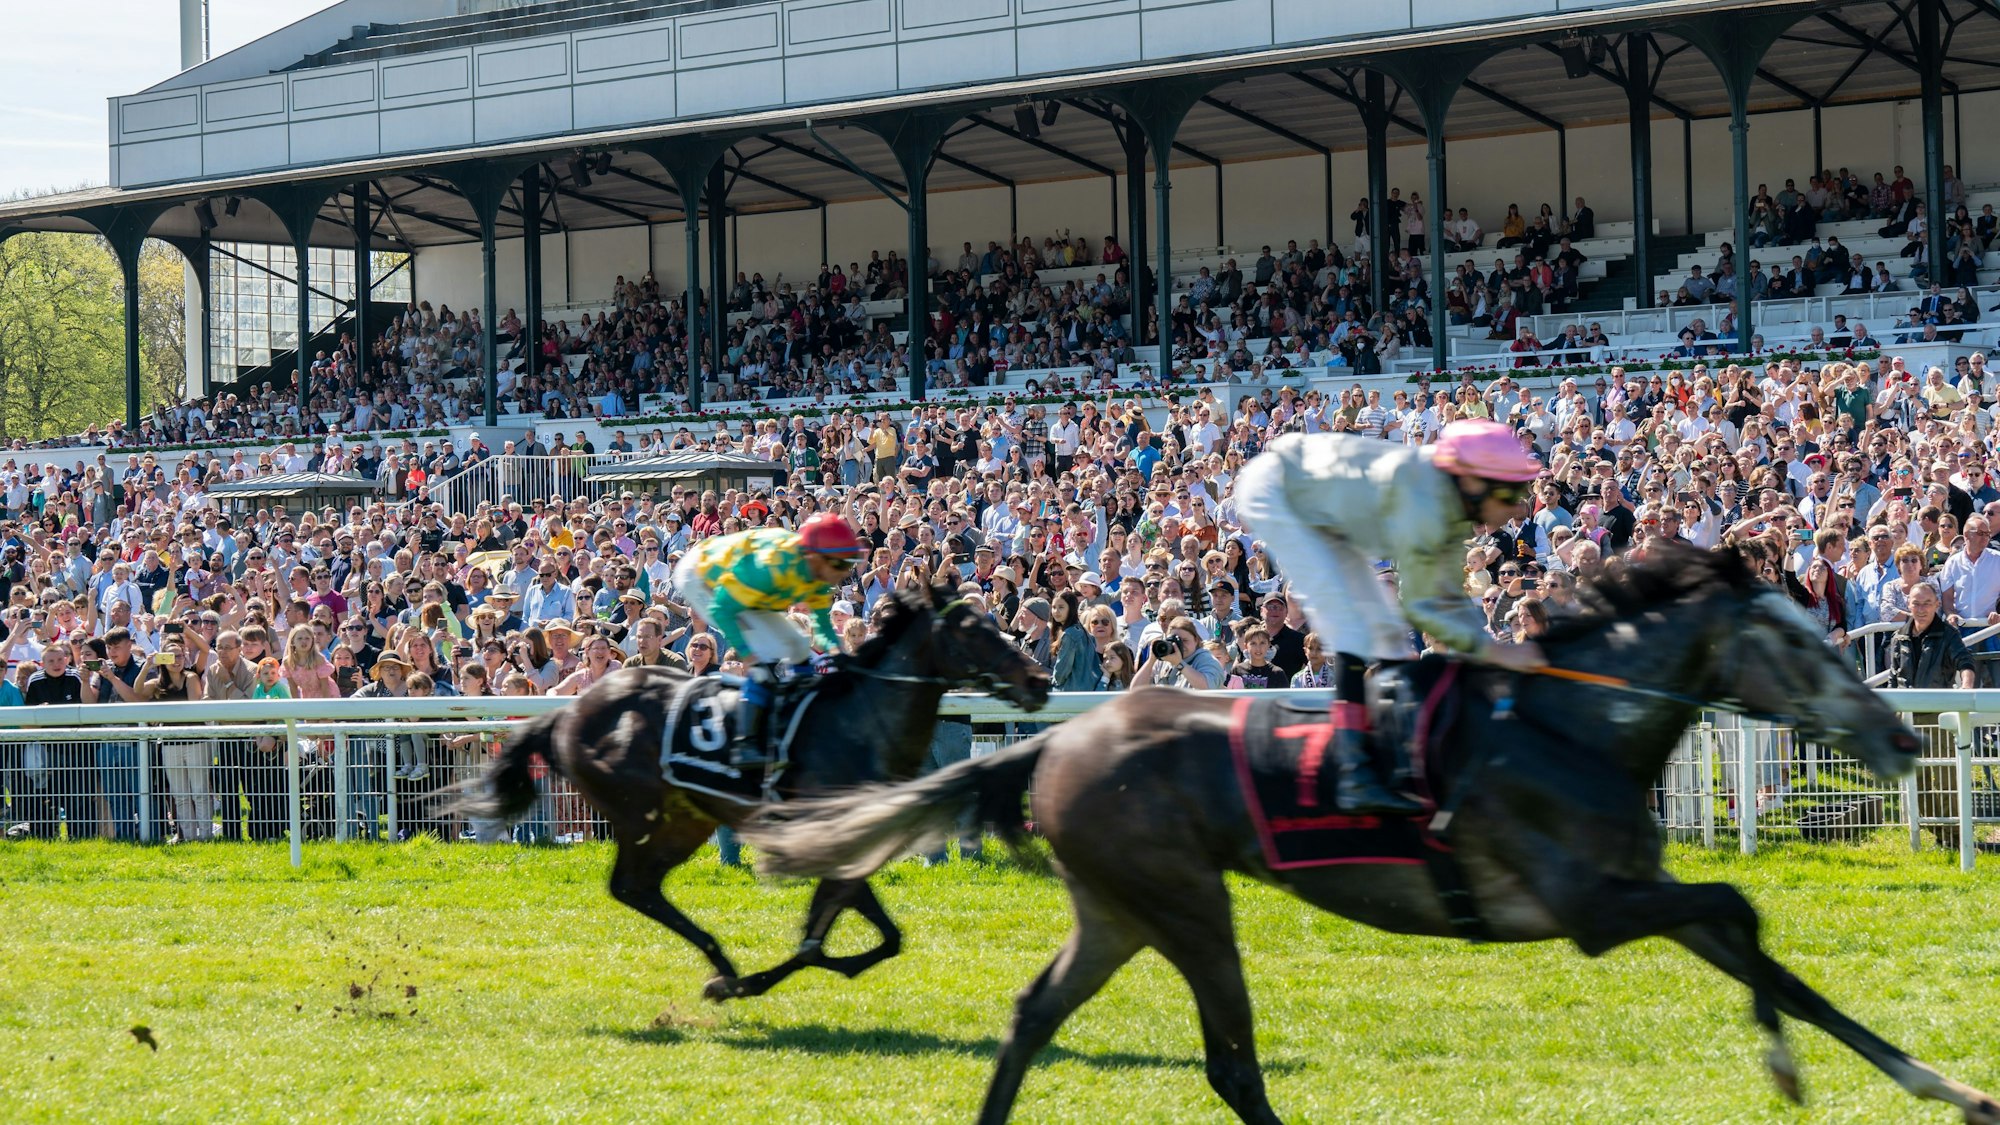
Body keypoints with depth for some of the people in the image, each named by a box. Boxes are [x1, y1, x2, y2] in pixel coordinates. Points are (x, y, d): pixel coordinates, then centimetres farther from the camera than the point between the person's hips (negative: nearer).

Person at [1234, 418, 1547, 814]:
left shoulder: (1454, 512, -7)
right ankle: (1354, 776, -26)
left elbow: (1450, 602, -1)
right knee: (1350, 628, -21)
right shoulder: (1422, 504, -33)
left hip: (1322, 516, 10)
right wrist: (1494, 651, -28)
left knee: (1388, 631, 6)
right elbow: (1422, 609, -28)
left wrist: (1498, 644, -12)